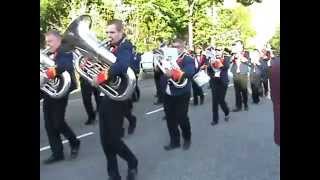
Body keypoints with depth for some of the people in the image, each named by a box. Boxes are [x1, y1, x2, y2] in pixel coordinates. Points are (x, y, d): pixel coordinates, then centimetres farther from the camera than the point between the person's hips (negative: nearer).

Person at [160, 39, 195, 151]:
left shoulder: (188, 60, -4)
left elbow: (189, 73, -23)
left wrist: (173, 73, -36)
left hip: (181, 95, -5)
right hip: (167, 94, 5)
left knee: (182, 118, 3)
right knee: (170, 119, 10)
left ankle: (187, 139, 27)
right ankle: (174, 141, 24)